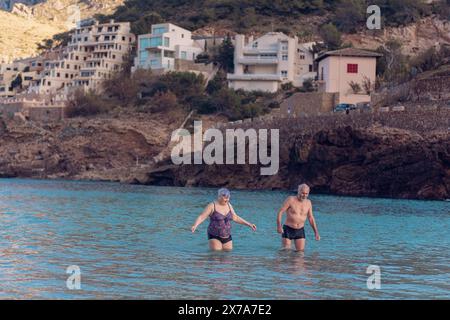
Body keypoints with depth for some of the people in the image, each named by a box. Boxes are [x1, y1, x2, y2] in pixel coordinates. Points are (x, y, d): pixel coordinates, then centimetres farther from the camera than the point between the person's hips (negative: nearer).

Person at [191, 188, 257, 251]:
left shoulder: (228, 205, 7)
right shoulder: (212, 206, -10)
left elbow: (235, 218, 16)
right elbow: (201, 217, -15)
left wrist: (249, 224, 14)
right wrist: (195, 226, -33)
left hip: (227, 237, 5)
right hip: (214, 237, -5)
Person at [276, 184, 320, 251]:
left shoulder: (308, 203, 4)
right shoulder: (291, 200, -9)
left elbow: (311, 218, 13)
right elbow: (280, 212, -11)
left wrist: (316, 232, 9)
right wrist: (279, 226, -24)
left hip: (300, 231, 3)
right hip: (288, 230, -3)